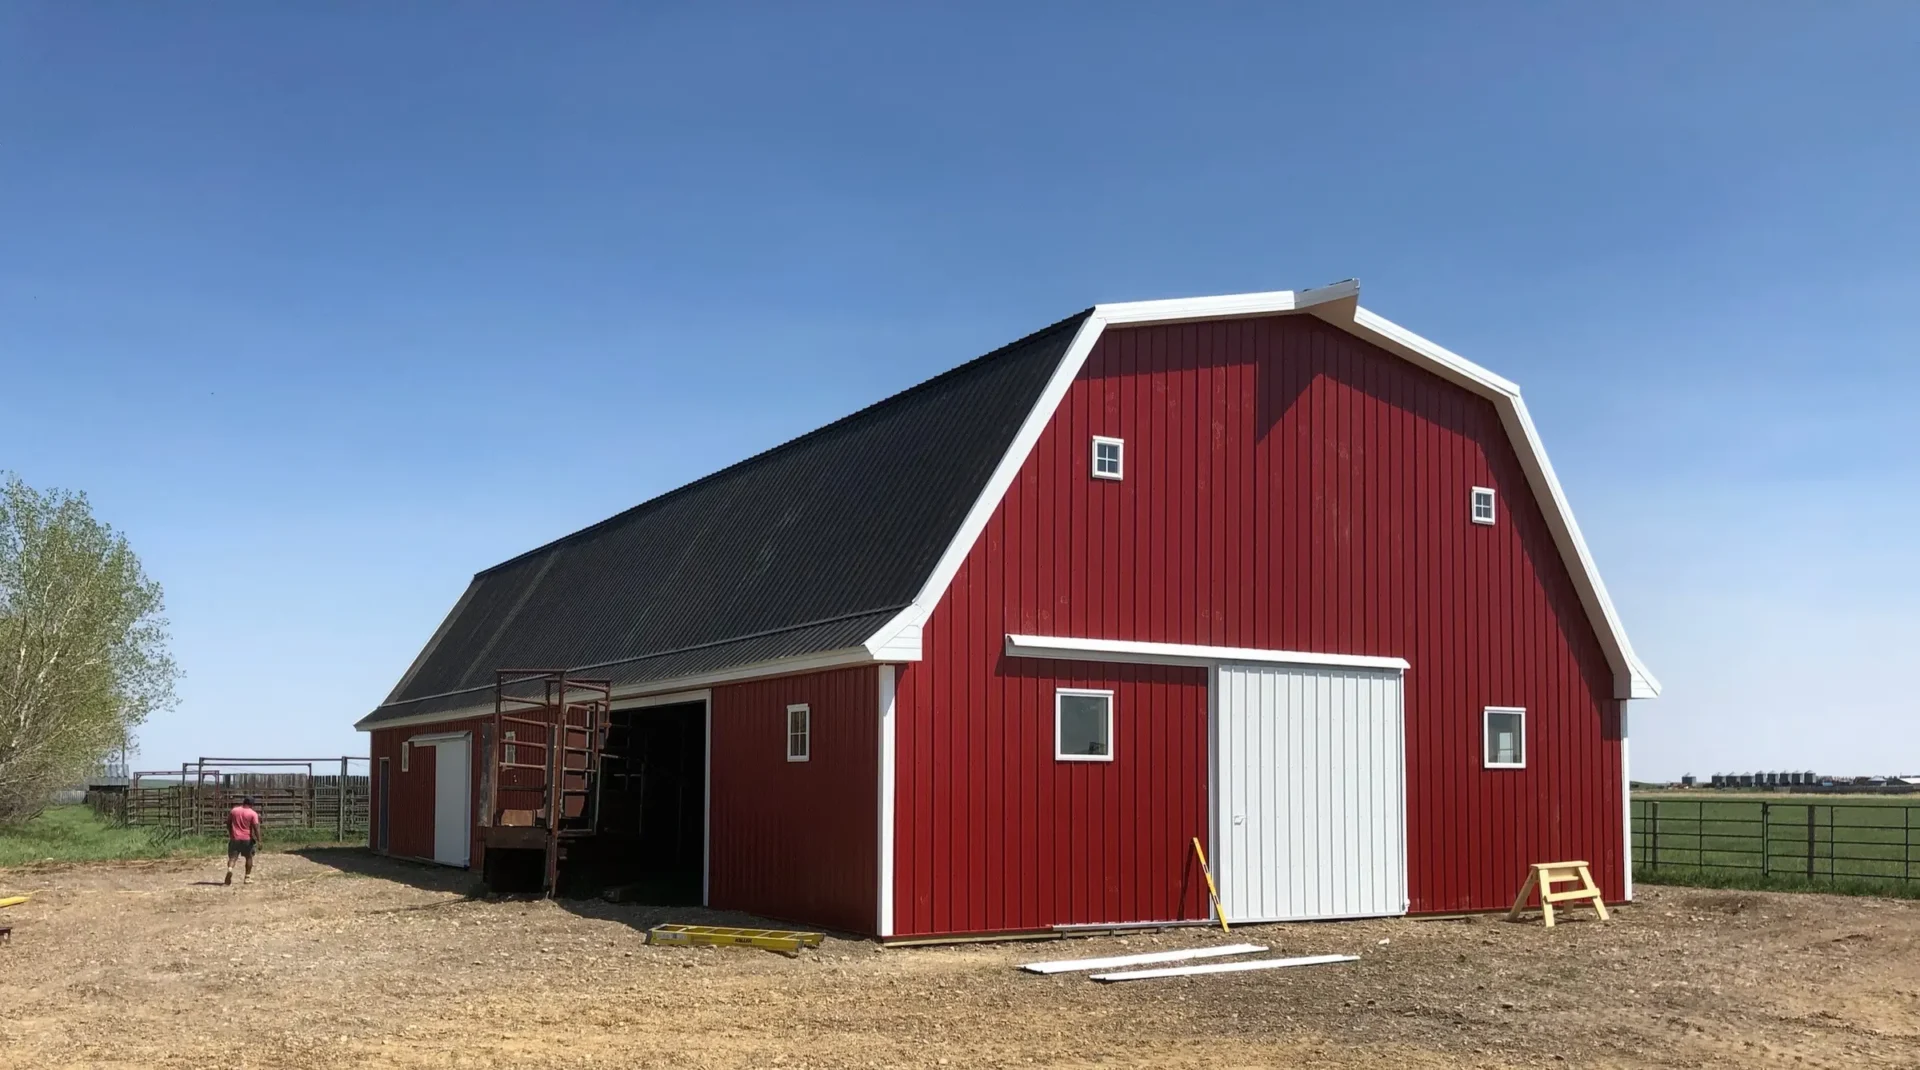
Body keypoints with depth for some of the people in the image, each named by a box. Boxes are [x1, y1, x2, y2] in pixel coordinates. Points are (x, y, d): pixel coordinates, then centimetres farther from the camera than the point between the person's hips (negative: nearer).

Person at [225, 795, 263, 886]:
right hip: (247, 839, -2)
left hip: (234, 838, 2)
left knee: (232, 857, 0)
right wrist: (259, 841, -10)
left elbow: (228, 823, 12)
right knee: (249, 857, 14)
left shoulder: (233, 811, 5)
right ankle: (247, 878, 14)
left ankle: (230, 869, -31)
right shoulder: (253, 814, -6)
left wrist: (230, 834, 26)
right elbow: (256, 828, -11)